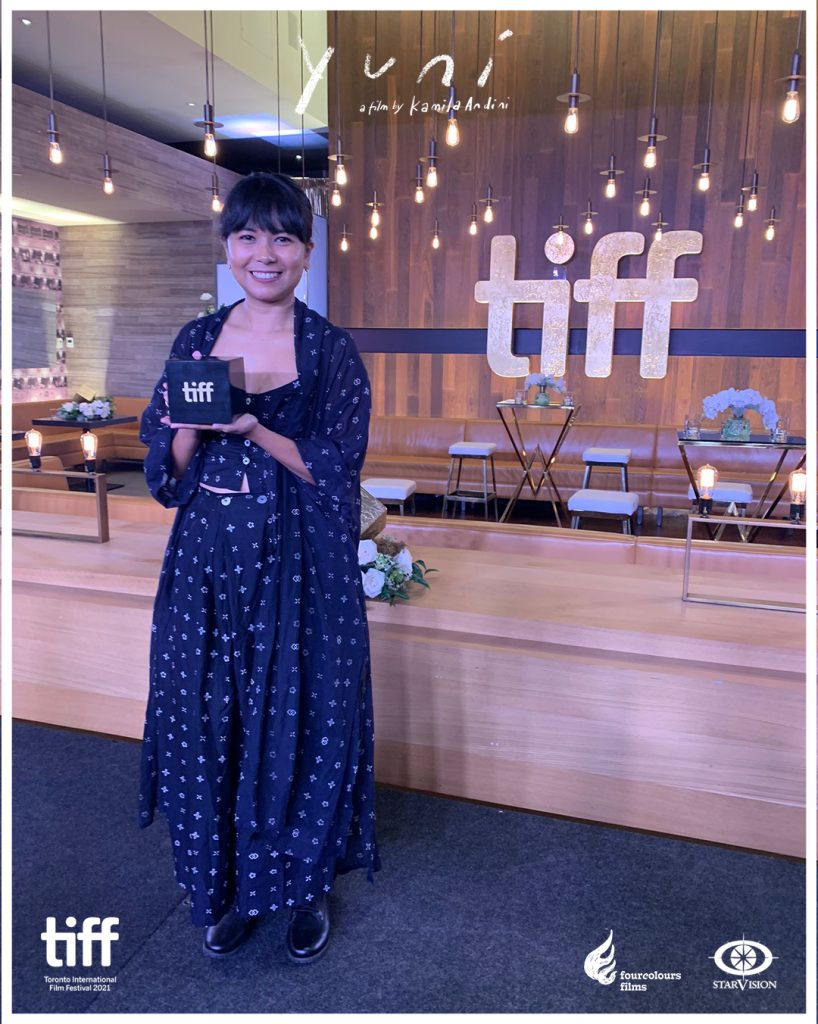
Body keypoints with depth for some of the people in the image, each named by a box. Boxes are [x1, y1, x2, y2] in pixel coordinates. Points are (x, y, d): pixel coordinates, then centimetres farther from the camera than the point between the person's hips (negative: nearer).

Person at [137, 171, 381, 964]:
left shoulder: (329, 350, -3)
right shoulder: (197, 339, 7)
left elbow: (335, 472, -9)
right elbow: (167, 470, 6)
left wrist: (251, 427, -20)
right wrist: (193, 420, -15)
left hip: (299, 565, -3)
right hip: (207, 562, 4)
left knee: (299, 720, 6)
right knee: (208, 719, 11)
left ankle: (306, 885, 32)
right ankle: (227, 885, 35)